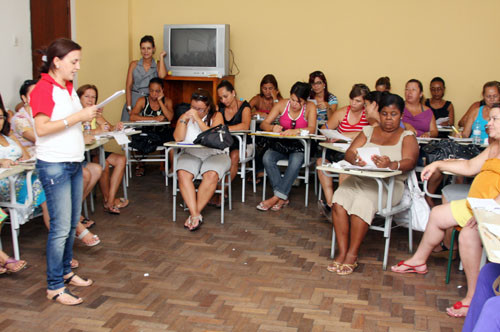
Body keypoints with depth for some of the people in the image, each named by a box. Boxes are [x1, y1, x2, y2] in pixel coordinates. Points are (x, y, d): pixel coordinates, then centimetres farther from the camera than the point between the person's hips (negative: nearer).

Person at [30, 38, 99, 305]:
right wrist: (77, 117, -21)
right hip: (54, 166, -8)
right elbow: (41, 128, -21)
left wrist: (88, 115, 4)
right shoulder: (43, 89, -13)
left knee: (72, 224, 14)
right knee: (61, 228, -5)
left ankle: (65, 271, 29)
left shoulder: (68, 87, 13)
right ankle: (54, 286, 6)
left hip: (74, 163, 8)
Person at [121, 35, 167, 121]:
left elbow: (162, 75, -15)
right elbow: (128, 87, 5)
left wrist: (161, 57, -2)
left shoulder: (158, 65, 9)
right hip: (133, 100, 1)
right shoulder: (134, 64, 9)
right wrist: (129, 107, -6)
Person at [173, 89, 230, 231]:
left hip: (214, 154, -2)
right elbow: (178, 138, -1)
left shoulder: (216, 116, 4)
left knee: (211, 175, -34)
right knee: (183, 174, -31)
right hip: (190, 154, 2)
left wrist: (198, 119, -15)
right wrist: (184, 119, -11)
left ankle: (195, 213, -25)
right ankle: (195, 214, -34)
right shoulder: (185, 116, 13)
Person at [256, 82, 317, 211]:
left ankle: (277, 197, -29)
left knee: (296, 161, -36)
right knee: (267, 158, -29)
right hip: (281, 144, 2)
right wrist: (273, 127, -27)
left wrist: (296, 131, -38)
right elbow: (264, 124, -3)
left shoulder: (310, 107, -5)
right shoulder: (282, 104, -1)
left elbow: (312, 129, -19)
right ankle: (283, 198, -25)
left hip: (299, 147, -2)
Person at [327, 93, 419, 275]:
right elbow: (349, 152, 6)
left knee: (363, 201, -33)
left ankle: (352, 255, -22)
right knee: (340, 197, -27)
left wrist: (390, 165, -32)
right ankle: (342, 252, -23)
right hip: (359, 179, 3)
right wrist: (355, 159, -20)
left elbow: (409, 162, -9)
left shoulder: (407, 137, 9)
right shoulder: (368, 131, 20)